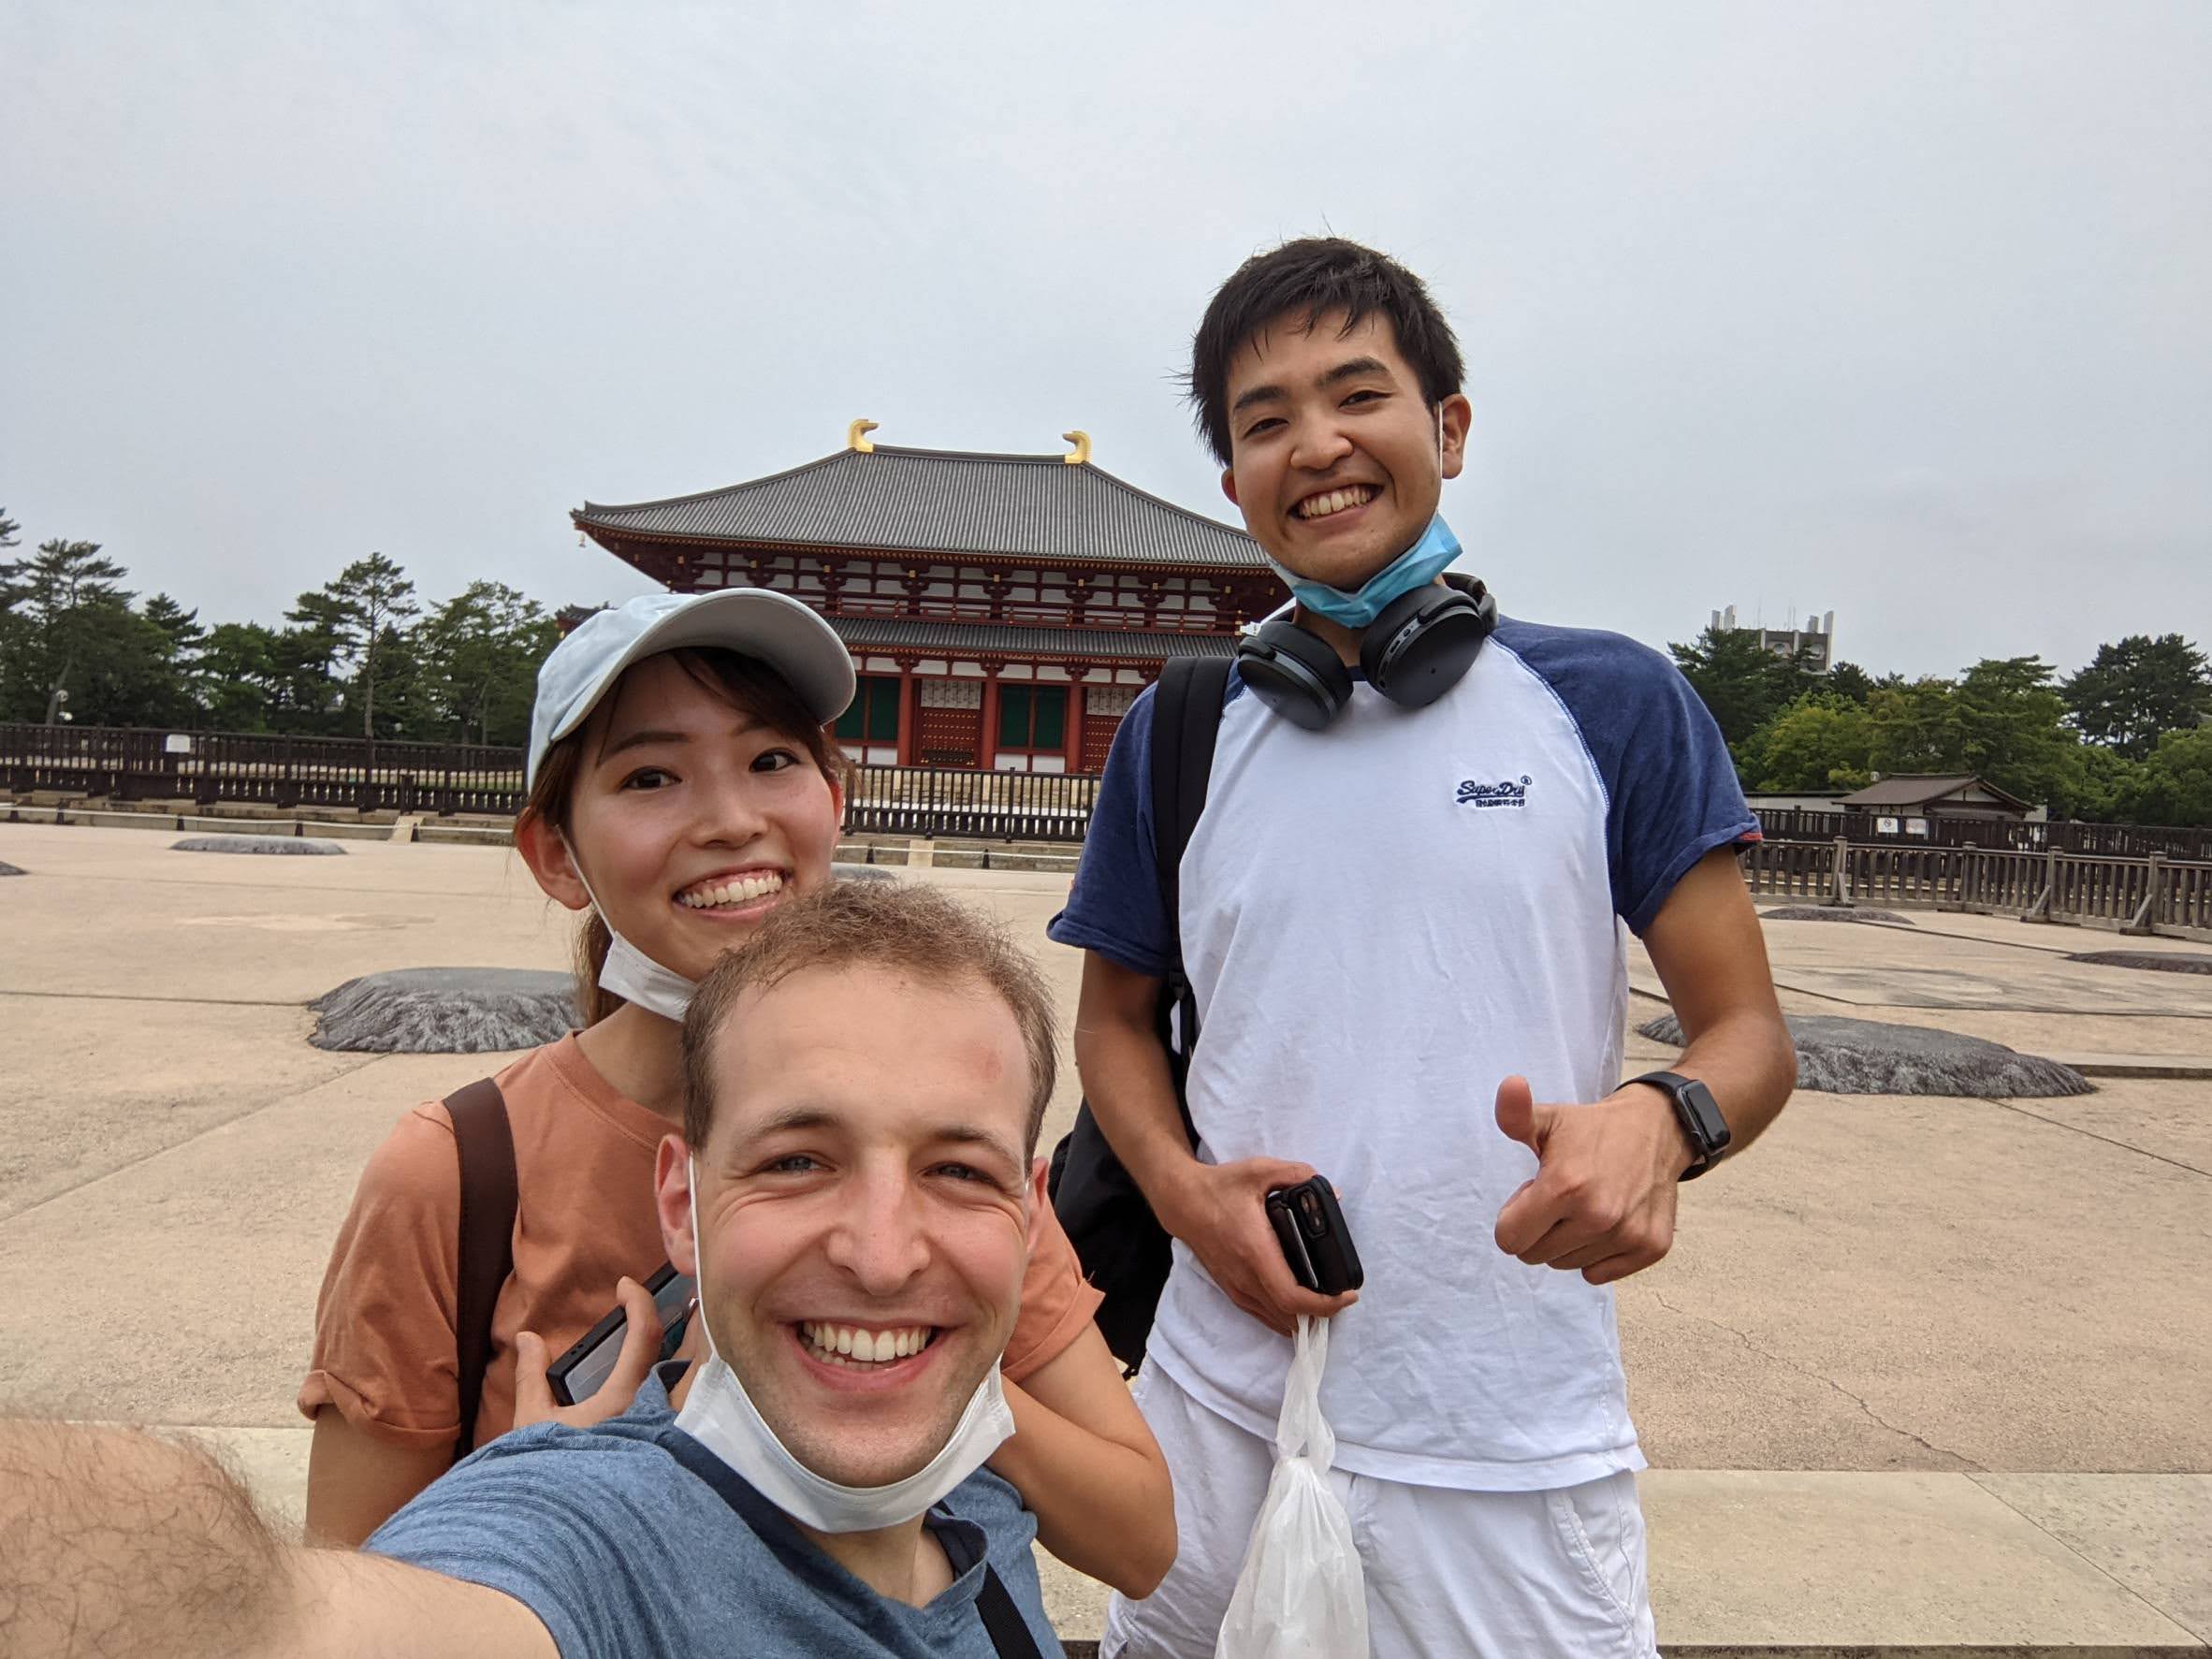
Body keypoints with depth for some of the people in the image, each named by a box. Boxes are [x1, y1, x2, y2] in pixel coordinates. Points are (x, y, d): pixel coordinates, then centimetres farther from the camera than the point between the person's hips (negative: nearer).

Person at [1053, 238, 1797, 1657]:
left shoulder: (1613, 703, -4)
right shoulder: (1179, 736, 2)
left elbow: (1750, 1033, -1)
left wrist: (1661, 1122, -24)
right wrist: (1182, 1188, -7)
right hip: (1221, 1403, 3)